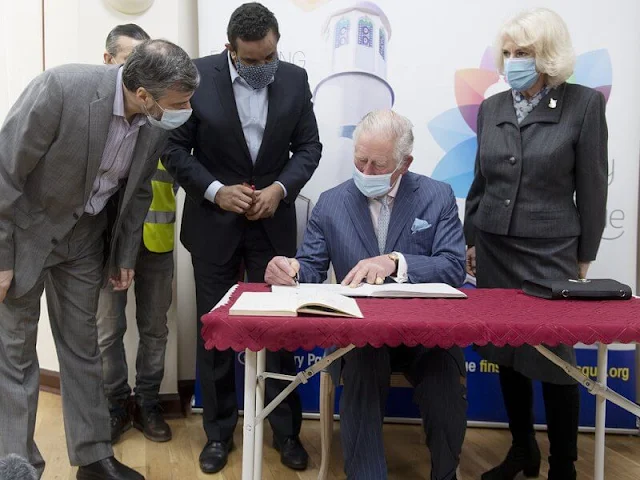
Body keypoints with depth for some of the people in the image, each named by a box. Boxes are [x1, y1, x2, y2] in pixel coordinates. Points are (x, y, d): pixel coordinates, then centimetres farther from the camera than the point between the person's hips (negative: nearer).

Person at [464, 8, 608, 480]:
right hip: (495, 250, 5)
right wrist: (471, 241, 12)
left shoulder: (584, 104, -6)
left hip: (551, 252, -4)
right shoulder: (492, 107, 6)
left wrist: (584, 257, -3)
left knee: (554, 359, 2)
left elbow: (592, 188, -4)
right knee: (506, 353, 12)